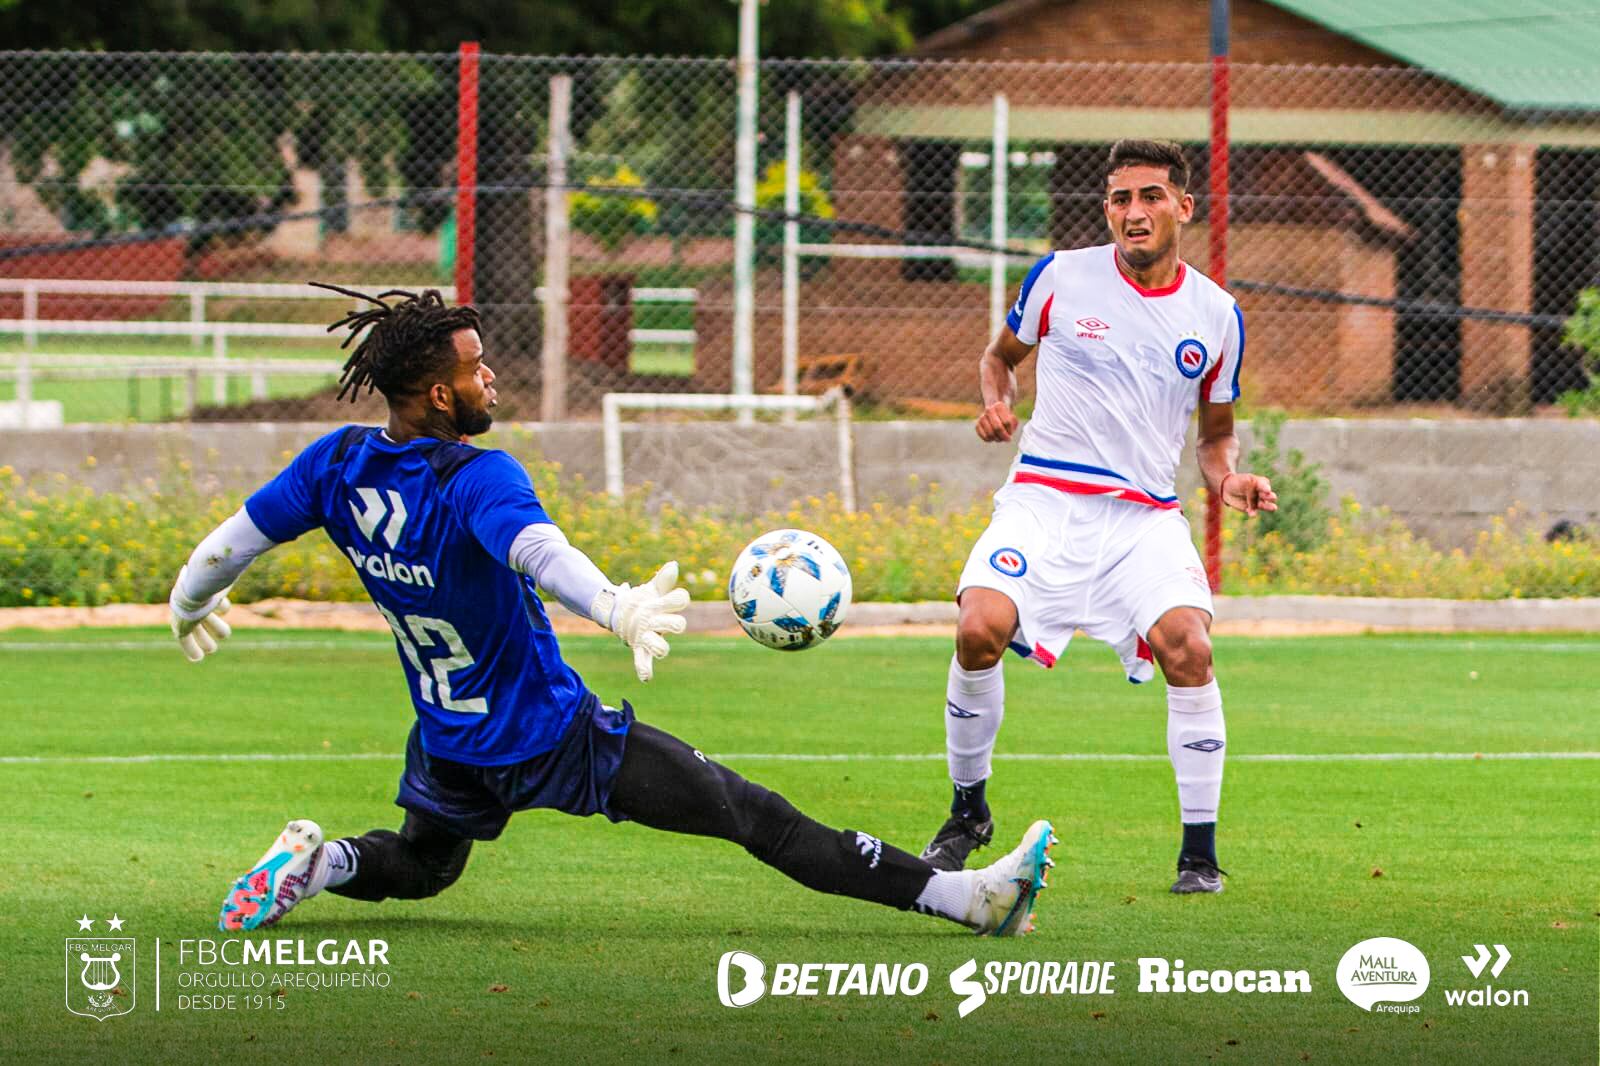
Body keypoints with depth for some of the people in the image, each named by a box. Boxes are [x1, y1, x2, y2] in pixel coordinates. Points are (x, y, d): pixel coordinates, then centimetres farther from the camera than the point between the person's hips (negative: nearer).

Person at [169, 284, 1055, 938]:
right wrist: (616, 608, -66)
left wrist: (190, 606, 30)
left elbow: (238, 536, 9)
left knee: (418, 867, 35)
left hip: (448, 744, 6)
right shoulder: (475, 480, -26)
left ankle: (314, 863, 3)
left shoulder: (340, 464, -5)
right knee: (752, 815, -7)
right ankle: (961, 896, -9)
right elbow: (534, 547, -47)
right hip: (552, 738, -6)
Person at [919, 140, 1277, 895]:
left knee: (1188, 646, -24)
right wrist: (996, 402, -3)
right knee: (980, 628, -24)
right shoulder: (1061, 278, 1)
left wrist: (1229, 478, -4)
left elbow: (1215, 433, 18)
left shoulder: (1215, 314, 5)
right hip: (1044, 499, -1)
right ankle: (967, 811, 1)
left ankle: (1200, 853, -10)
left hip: (1146, 515, 1)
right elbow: (1000, 355, 18)